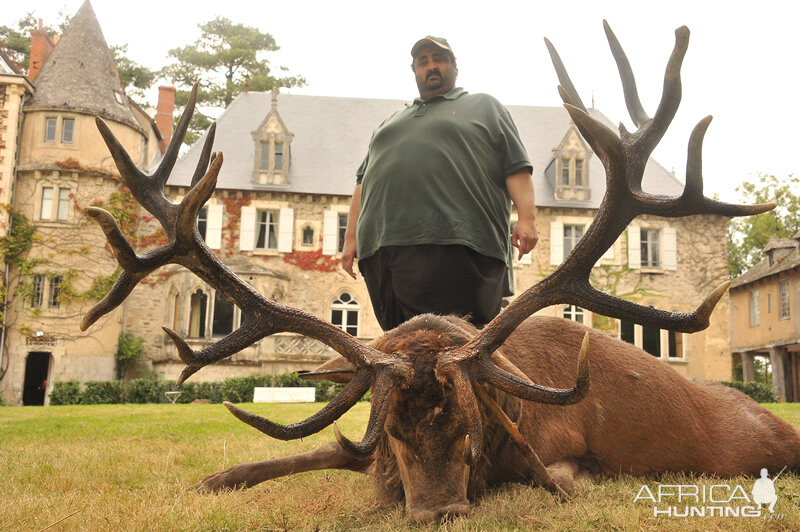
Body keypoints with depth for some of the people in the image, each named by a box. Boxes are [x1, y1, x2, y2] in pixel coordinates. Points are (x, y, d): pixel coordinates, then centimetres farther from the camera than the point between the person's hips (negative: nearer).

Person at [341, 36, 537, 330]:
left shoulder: (484, 107, 18)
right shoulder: (391, 122, 31)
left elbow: (516, 168, 7)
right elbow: (364, 182, 27)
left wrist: (526, 218, -8)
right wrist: (351, 237, 17)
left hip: (457, 247, -4)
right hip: (384, 248, 5)